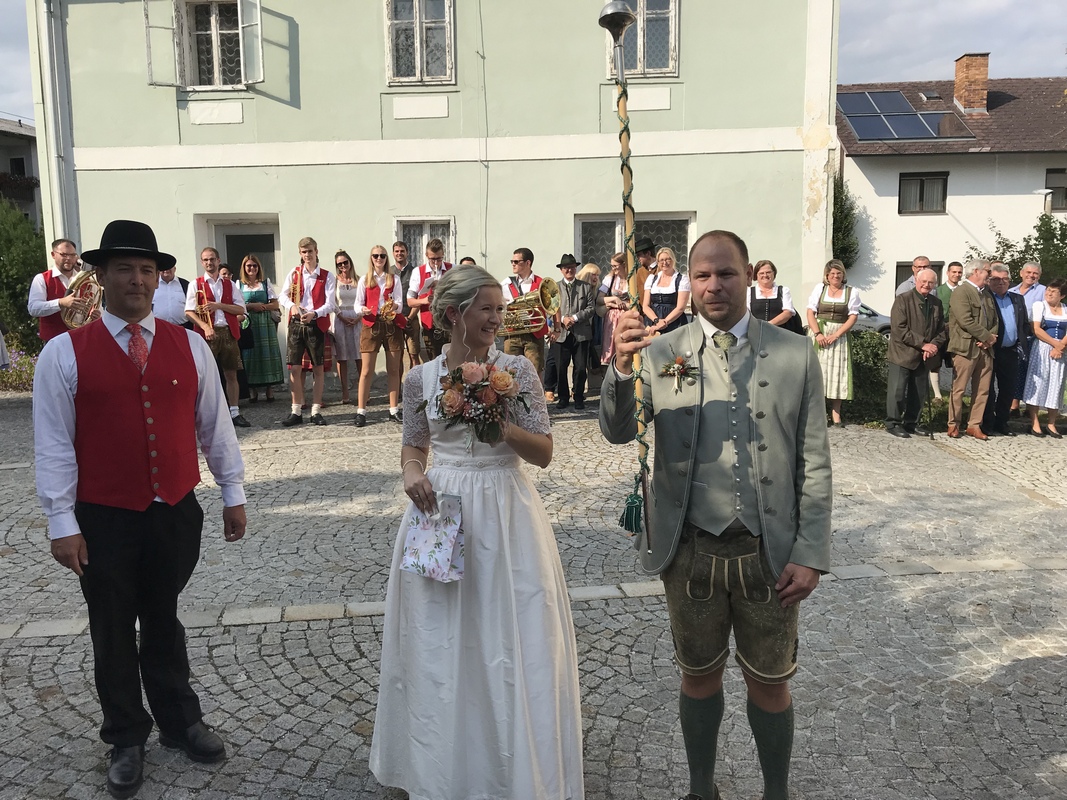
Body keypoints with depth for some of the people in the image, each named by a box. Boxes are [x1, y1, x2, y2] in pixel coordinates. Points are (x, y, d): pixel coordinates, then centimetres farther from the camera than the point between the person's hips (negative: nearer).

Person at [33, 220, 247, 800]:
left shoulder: (189, 347, 1)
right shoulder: (65, 354, -6)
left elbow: (215, 426, 7)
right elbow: (53, 446, -6)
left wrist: (232, 494, 8)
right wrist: (61, 523, -8)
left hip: (177, 513, 2)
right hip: (104, 520, -1)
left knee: (163, 622, 18)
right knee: (114, 634, 14)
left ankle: (180, 722, 38)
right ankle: (126, 740, 34)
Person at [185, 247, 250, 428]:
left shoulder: (230, 284, 13)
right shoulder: (196, 284, 5)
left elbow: (241, 309, 4)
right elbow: (189, 312, -2)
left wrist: (218, 305, -9)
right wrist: (205, 327, -17)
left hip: (229, 332, 3)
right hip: (207, 333, -2)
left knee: (231, 374, 5)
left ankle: (234, 413, 11)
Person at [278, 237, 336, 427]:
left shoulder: (327, 276, 2)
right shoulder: (293, 273, 9)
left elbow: (330, 304, -7)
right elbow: (283, 296, 4)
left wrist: (314, 314, -25)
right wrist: (292, 306, -18)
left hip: (317, 324, -1)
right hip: (296, 324, 1)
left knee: (318, 368, 4)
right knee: (295, 368, -1)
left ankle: (316, 411, 12)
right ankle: (296, 411, 8)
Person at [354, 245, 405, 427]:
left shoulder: (394, 279, 10)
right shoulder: (364, 280, 9)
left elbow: (400, 305, 0)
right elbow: (357, 304, 2)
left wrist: (394, 306, -23)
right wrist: (362, 309, -21)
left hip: (392, 325, 1)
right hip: (371, 325, -1)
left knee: (394, 369, 4)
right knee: (367, 370, -5)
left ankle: (394, 410, 9)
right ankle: (361, 411, -4)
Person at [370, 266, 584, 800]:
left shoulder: (518, 370, -4)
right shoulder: (420, 378, 1)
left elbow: (544, 453, -5)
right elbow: (414, 447, 12)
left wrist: (500, 425, -21)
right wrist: (412, 474, -9)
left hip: (506, 515, -1)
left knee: (510, 642, 5)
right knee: (440, 646, 11)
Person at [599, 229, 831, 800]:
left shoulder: (795, 355, -3)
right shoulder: (661, 353, -1)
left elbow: (813, 464, -1)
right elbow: (617, 432, -12)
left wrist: (810, 555, -5)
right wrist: (621, 367, -30)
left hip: (768, 552, 0)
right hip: (690, 552, 1)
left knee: (769, 683, 15)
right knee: (699, 676, 18)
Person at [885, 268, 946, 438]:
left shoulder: (936, 303, 11)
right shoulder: (903, 300, -8)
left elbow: (942, 330, 12)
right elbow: (899, 329, -16)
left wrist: (934, 345, -9)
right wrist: (922, 344, -19)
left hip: (924, 357, 6)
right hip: (902, 354, -6)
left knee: (919, 393, 11)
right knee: (897, 391, -4)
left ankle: (911, 423, 23)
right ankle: (892, 423, 6)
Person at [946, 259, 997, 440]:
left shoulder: (987, 295, 19)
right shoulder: (961, 292, -7)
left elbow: (994, 321, 17)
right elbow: (966, 321, -17)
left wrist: (990, 338, -2)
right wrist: (987, 336, -11)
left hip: (985, 349, 8)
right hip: (966, 348, -8)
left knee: (982, 390, 7)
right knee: (959, 389, -1)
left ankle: (974, 425, 15)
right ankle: (954, 424, 9)